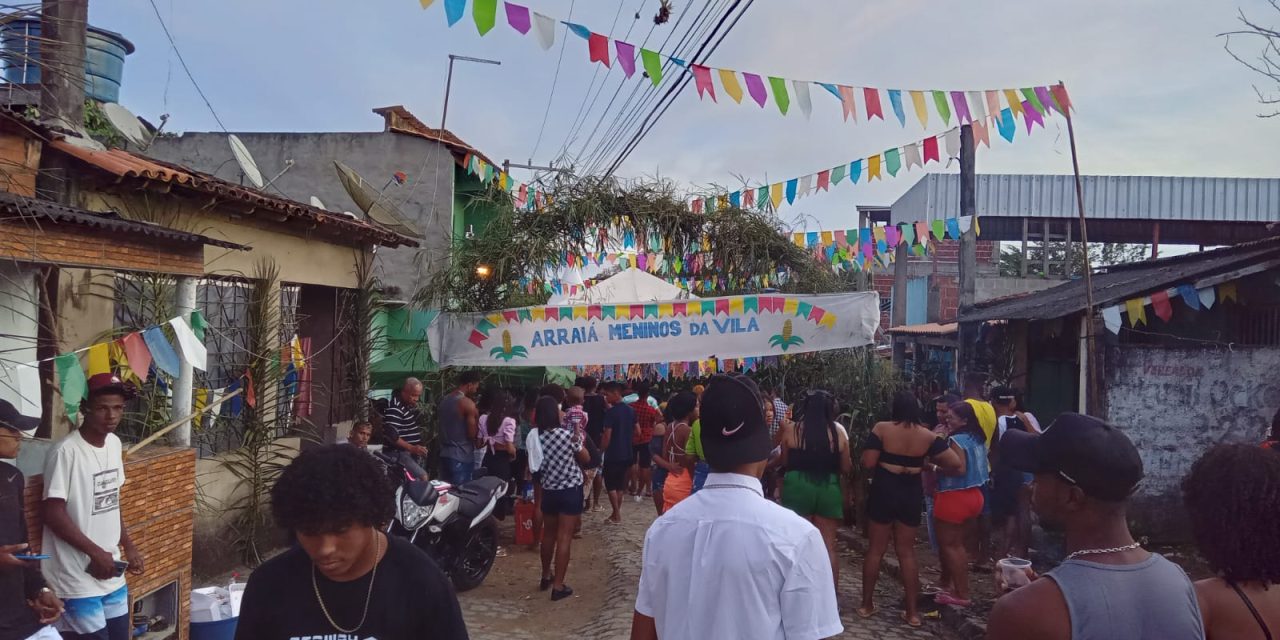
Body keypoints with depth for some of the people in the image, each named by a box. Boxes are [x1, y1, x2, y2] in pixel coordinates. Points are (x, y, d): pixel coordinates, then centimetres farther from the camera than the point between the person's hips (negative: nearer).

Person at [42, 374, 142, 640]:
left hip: (112, 574, 7)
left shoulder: (114, 444, 6)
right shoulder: (66, 451, -17)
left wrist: (128, 547, 13)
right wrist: (95, 552, -16)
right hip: (77, 578, -7)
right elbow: (53, 514, -18)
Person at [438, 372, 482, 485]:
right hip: (462, 457, -8)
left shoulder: (444, 400, 10)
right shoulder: (468, 403, -14)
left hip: (444, 454, 8)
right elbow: (472, 434, -15)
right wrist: (477, 419, 3)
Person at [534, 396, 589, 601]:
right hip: (571, 490, -4)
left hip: (549, 490, 4)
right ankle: (558, 586, 1)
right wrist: (579, 438, 10)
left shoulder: (536, 436, -5)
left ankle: (546, 577, 35)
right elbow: (586, 458, -1)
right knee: (564, 538, -1)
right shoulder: (568, 434, -15)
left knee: (548, 534, 20)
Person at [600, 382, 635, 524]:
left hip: (613, 454, -7)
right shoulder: (631, 410, 5)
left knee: (610, 485, 5)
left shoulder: (611, 412, -17)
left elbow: (607, 436, -17)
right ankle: (617, 512, 20)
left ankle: (617, 514, 4)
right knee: (620, 484, 15)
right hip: (627, 453, 7)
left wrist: (602, 449, -6)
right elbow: (637, 431, 13)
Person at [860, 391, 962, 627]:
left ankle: (866, 604, 18)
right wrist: (929, 460, 9)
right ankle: (912, 612, 13)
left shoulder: (882, 429, -12)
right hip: (912, 494, 2)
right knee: (907, 551, 12)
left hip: (883, 491, -2)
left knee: (876, 549, 9)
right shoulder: (927, 435, -4)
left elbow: (868, 463, -16)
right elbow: (955, 462, -6)